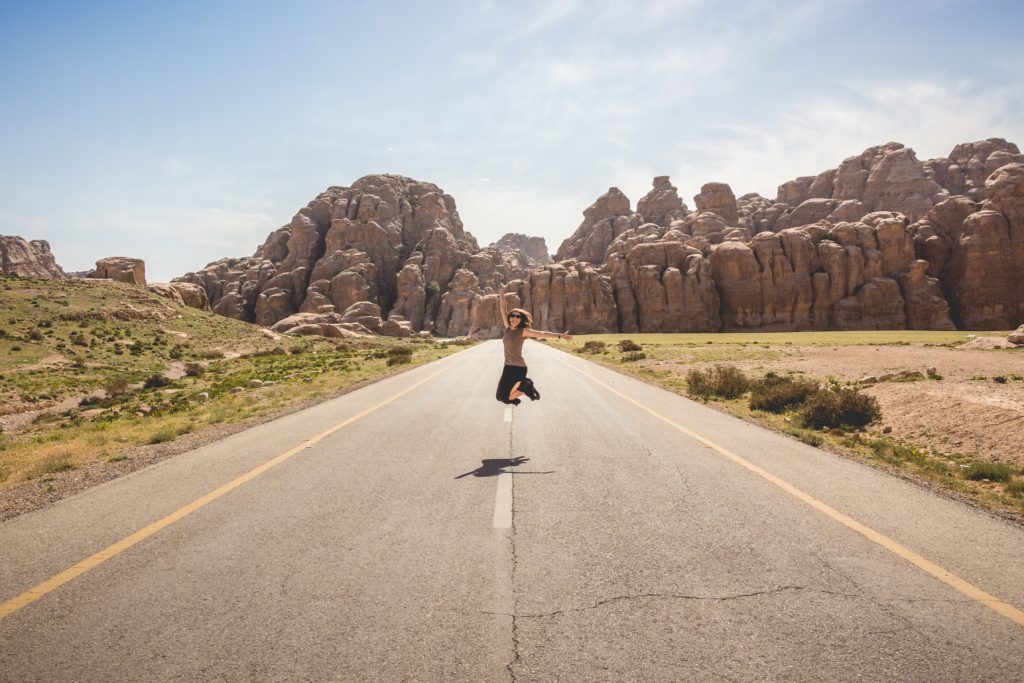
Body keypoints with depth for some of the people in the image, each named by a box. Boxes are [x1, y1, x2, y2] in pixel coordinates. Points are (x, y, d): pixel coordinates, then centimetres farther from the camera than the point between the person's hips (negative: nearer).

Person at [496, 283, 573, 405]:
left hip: (518, 368, -7)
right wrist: (501, 294, 6)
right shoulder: (508, 329, 6)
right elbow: (503, 310, 8)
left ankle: (526, 386, 9)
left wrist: (560, 336, -21)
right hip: (508, 367, 7)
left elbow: (541, 334, -15)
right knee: (500, 396, 11)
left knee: (505, 397, -10)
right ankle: (525, 384, 22)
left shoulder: (523, 331, -10)